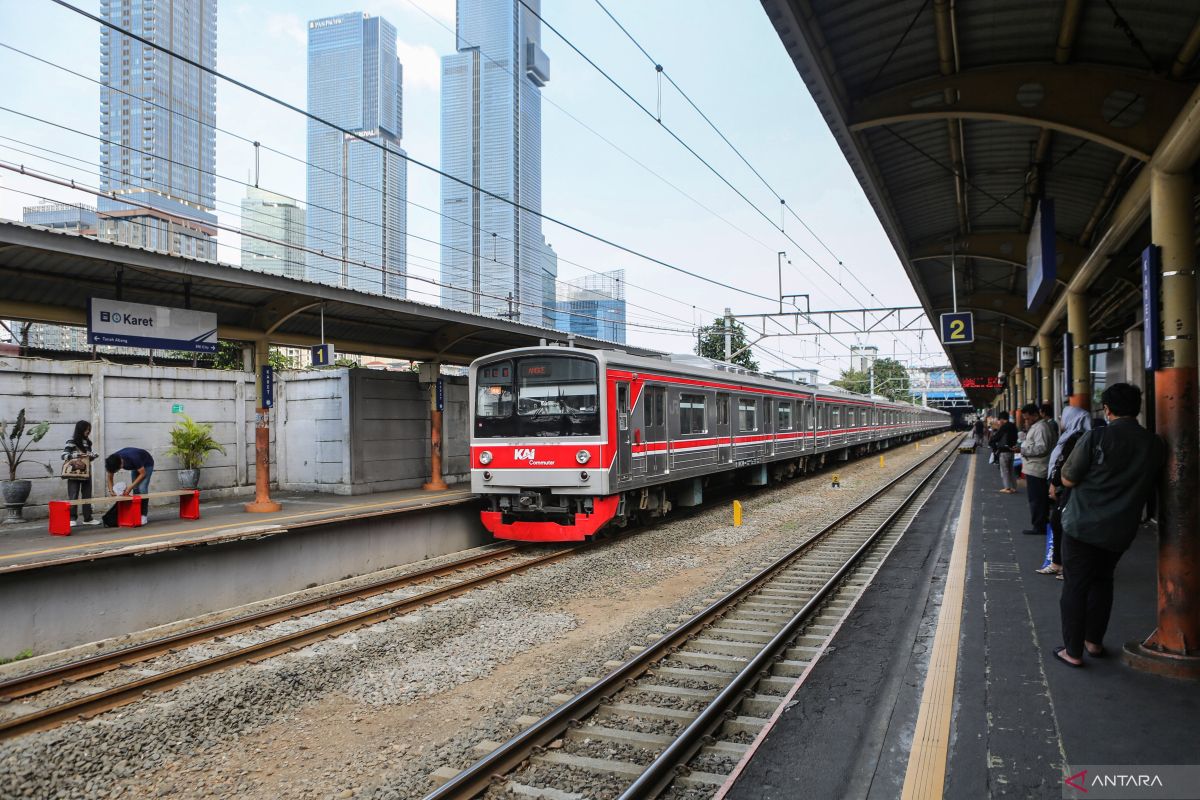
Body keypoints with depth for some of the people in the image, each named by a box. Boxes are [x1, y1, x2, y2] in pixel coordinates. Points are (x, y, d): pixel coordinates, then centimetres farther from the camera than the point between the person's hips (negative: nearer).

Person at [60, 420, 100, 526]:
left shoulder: (87, 442, 11)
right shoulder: (71, 441, -7)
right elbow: (64, 455, -13)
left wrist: (93, 456, -3)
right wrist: (77, 455, -24)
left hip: (86, 473, 6)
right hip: (74, 474, -6)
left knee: (87, 496, 8)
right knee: (73, 496, -2)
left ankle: (88, 518, 14)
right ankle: (72, 519, 4)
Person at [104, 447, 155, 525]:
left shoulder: (133, 458, -41)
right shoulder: (113, 461, -24)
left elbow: (143, 474, -28)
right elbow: (110, 477, -7)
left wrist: (130, 487, -31)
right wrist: (111, 490, -22)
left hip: (147, 464, -6)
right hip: (135, 466, 6)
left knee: (142, 489, -20)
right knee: (136, 490, -6)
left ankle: (144, 515, -15)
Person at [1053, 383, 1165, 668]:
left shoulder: (1095, 438, -16)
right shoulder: (1156, 446, -2)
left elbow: (1068, 479, -11)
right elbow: (1149, 485, 11)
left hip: (1082, 526, -4)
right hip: (1121, 530, 4)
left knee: (1075, 586, 5)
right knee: (1102, 582, 22)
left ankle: (1073, 651, 10)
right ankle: (1094, 642, 31)